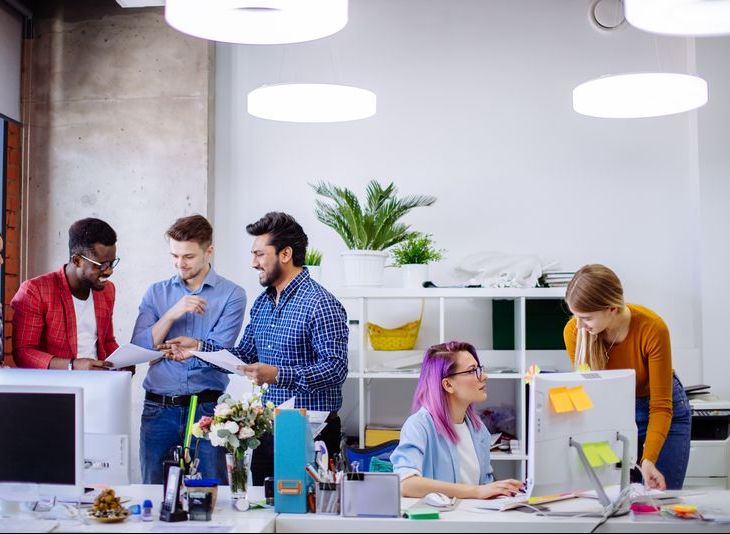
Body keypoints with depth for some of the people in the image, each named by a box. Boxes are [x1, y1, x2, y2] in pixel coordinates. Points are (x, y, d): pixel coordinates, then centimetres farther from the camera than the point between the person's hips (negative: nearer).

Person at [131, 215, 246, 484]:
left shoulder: (231, 295, 0)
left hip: (206, 408, -3)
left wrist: (162, 349, 0)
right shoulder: (156, 293, 11)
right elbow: (138, 348, 1)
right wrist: (172, 313, -12)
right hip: (158, 409, 3)